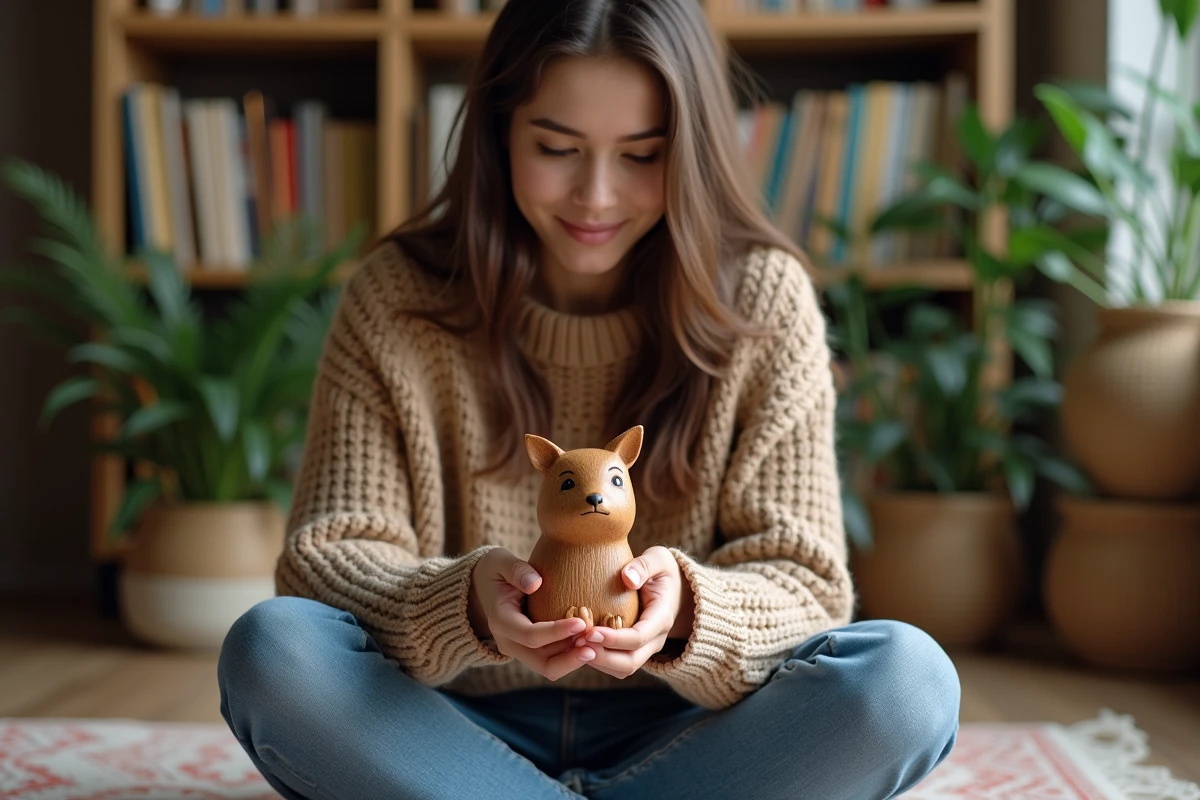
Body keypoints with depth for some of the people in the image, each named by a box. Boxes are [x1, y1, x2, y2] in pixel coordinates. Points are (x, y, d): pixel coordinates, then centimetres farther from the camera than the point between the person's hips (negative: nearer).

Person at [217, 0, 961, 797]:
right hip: (458, 729, 0)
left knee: (908, 681, -28)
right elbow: (326, 556, -7)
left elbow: (802, 581, -5)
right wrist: (465, 601, -29)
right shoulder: (396, 298, -3)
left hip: (678, 731, 1)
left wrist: (686, 610, -28)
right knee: (271, 649, -29)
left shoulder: (763, 302, -4)